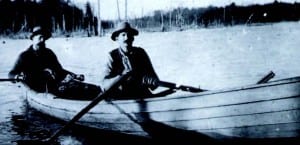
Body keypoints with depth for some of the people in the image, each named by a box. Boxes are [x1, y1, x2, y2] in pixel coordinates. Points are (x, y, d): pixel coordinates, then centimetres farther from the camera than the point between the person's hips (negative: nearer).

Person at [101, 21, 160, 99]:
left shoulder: (141, 53, 7)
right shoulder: (113, 56, 1)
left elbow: (152, 75, 4)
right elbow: (105, 83, -7)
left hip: (143, 95, 1)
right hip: (121, 98, -1)